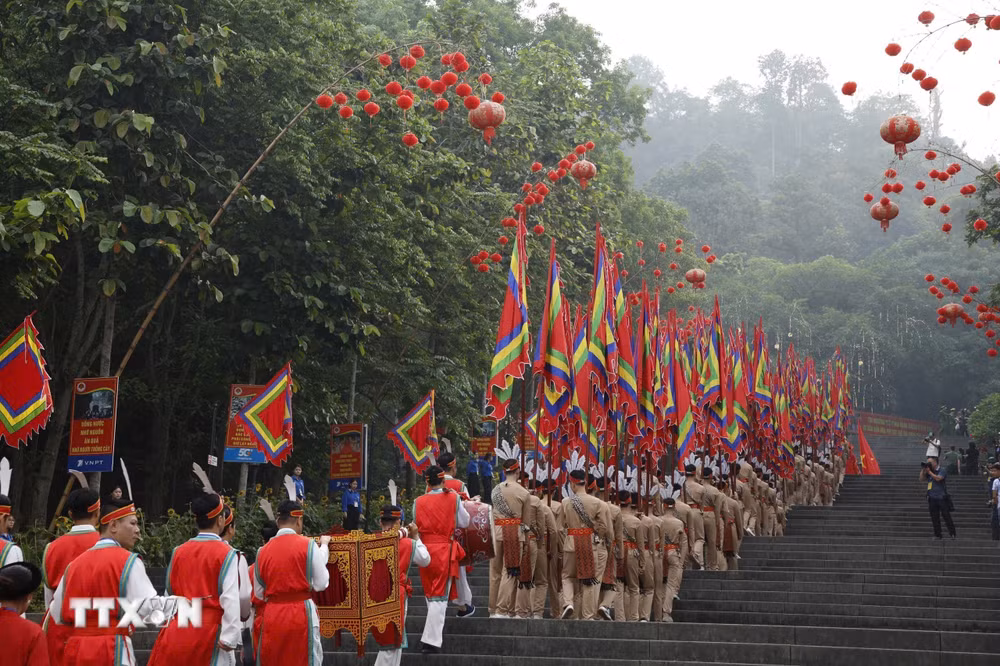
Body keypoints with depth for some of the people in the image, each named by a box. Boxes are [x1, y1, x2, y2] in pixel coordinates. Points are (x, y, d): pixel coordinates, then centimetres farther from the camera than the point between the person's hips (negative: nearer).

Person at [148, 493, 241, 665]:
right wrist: (229, 638, -15)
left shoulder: (179, 551, 6)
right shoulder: (226, 554, -9)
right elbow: (231, 599, -16)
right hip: (209, 631, -4)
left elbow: (170, 591, 15)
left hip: (178, 630, 4)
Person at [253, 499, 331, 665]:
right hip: (301, 614, -3)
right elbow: (321, 584, -2)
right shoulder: (308, 545, -6)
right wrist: (324, 548, 8)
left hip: (272, 615, 3)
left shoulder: (263, 551, 5)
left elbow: (259, 593, 12)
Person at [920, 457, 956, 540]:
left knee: (946, 516, -3)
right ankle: (937, 535, 12)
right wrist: (923, 470, 1)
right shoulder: (928, 472, 13)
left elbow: (938, 478, -20)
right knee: (935, 518, 6)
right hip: (932, 498, 6)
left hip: (942, 498, -5)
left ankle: (952, 534, 4)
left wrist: (929, 472, -13)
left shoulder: (942, 471, -5)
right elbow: (921, 478, 9)